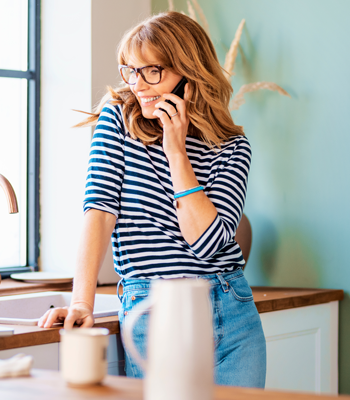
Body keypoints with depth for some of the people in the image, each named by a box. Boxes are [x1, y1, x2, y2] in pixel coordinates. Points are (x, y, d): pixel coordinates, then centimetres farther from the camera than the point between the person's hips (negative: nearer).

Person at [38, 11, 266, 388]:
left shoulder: (232, 148, 1)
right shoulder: (118, 120, 1)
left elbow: (208, 242, -12)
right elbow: (100, 212, -10)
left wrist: (176, 152, -13)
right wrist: (81, 304, -21)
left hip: (232, 312, 2)